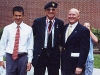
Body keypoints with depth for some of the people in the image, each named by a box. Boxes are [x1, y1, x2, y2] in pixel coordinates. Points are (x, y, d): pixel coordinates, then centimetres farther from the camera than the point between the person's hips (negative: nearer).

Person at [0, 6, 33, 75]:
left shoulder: (28, 29, 0)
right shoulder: (7, 28, 1)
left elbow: (30, 46, 2)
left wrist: (29, 61, 0)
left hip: (23, 57, 0)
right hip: (10, 57, 0)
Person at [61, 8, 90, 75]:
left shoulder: (84, 30, -10)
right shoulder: (64, 28, 11)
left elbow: (84, 50, -14)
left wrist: (80, 66, -18)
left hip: (76, 65, -6)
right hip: (64, 65, 6)